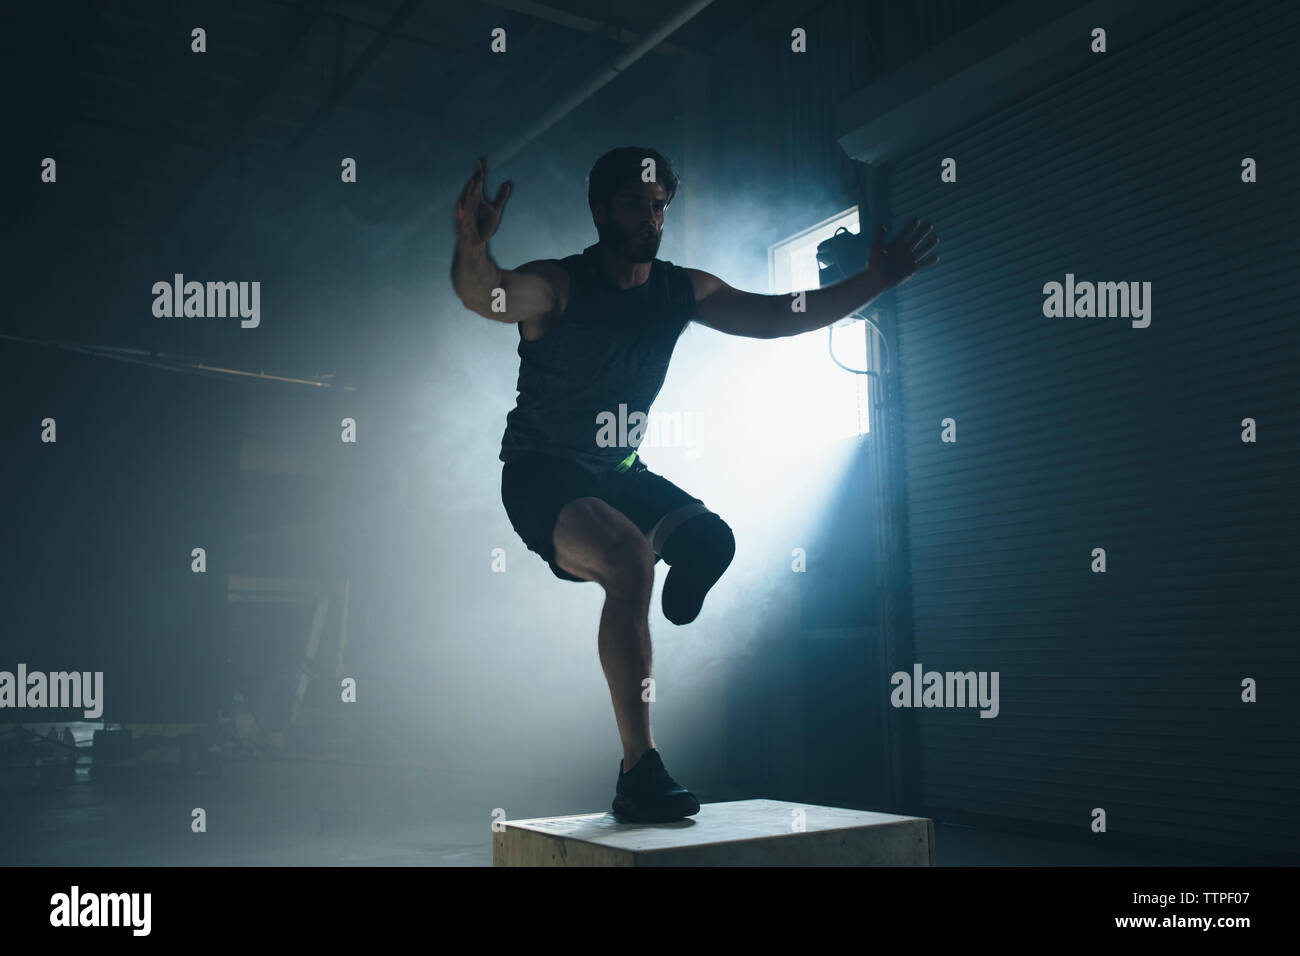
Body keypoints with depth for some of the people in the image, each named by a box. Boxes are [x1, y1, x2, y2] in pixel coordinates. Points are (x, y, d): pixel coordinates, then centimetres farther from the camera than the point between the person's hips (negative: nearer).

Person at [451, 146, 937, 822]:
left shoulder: (682, 291, 1)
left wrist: (875, 282, -5)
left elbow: (780, 316, 4)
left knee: (710, 539, -22)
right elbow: (484, 295, -37)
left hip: (621, 473, 6)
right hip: (542, 476, -5)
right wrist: (470, 250, -60)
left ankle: (678, 587, 17)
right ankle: (639, 773, -27)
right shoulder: (557, 286, -16)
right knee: (630, 558, -33)